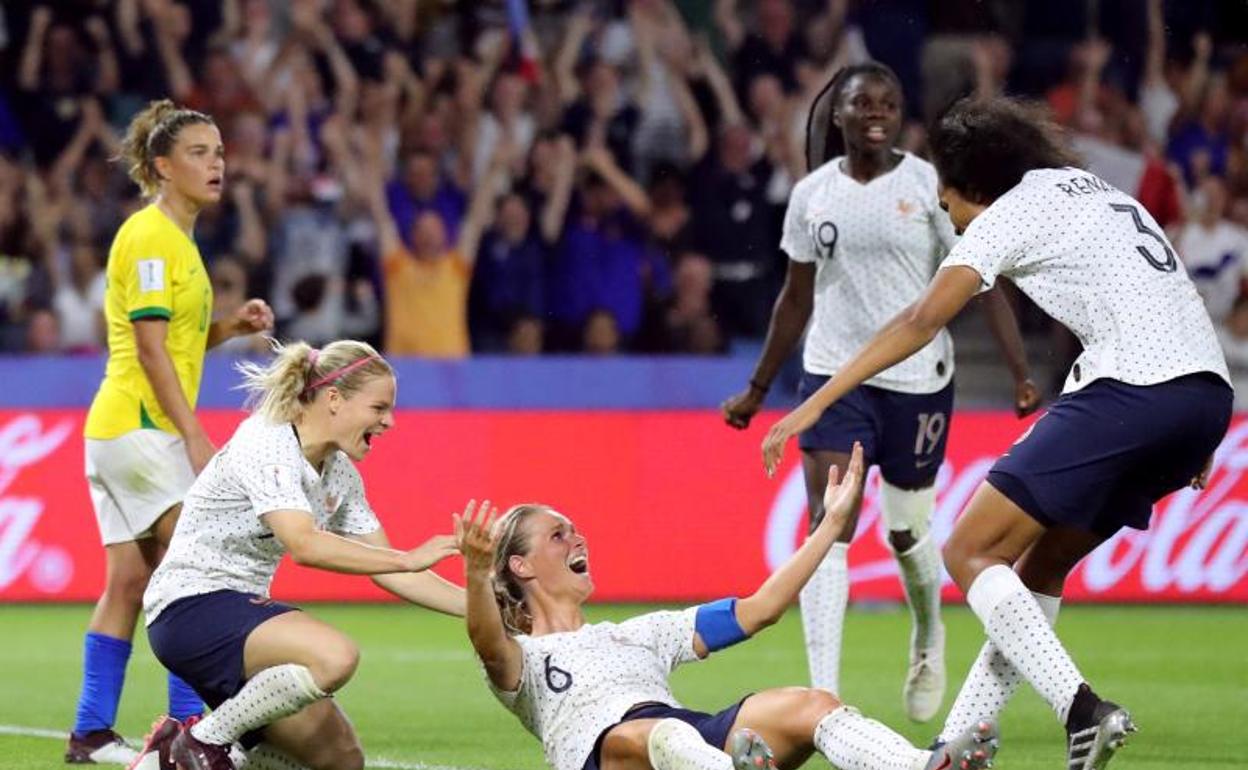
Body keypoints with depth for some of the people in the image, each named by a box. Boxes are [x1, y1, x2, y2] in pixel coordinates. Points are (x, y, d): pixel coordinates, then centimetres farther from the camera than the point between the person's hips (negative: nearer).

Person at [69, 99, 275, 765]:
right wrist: (195, 435, -20)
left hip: (117, 429, 10)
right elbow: (151, 347, -17)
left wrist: (234, 325, 7)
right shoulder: (151, 236, -12)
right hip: (140, 428, -10)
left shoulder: (175, 236, 18)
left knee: (130, 579, 8)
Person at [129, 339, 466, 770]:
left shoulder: (341, 474, 9)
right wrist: (408, 560, -31)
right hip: (190, 607, -10)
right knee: (336, 657, -33)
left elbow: (386, 571, 12)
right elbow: (304, 545, -31)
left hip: (243, 613, 10)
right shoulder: (265, 445, -17)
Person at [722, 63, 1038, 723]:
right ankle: (823, 694, -19)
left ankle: (929, 638, 44)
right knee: (827, 526, -13)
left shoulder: (930, 185, -6)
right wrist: (757, 389, 19)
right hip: (834, 374, 2)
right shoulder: (811, 195, 4)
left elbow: (985, 282, -7)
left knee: (906, 533, 10)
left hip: (918, 379, -2)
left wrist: (1021, 372, -16)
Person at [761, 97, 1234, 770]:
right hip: (1209, 393, 9)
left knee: (970, 554, -4)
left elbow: (922, 321, -7)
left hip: (1129, 388, -9)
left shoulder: (1009, 215, 3)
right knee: (1041, 564, 19)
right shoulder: (1089, 187, 26)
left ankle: (1083, 712, -21)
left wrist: (816, 403, -9)